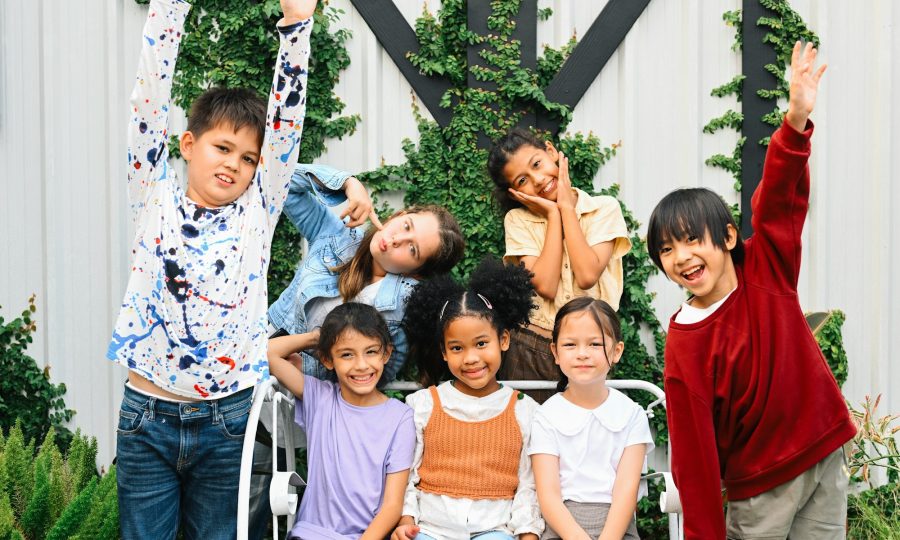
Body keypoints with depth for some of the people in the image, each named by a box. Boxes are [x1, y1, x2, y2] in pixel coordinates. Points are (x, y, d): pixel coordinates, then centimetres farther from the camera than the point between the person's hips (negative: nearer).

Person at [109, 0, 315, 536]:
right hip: (146, 415, 0)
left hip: (228, 421, 1)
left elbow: (286, 120, -1)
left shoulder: (257, 212, 6)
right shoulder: (156, 201, 5)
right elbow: (150, 99, -2)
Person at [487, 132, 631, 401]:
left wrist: (566, 207, -8)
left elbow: (587, 276, -16)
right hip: (531, 349, 0)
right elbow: (545, 286, -14)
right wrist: (553, 213, -9)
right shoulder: (518, 219, 1)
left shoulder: (605, 208, 0)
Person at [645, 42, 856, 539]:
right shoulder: (684, 347, -14)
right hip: (760, 487, -3)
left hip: (826, 456, 4)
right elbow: (693, 451, -14)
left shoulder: (765, 271, -3)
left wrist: (796, 121, -31)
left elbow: (779, 202, -15)